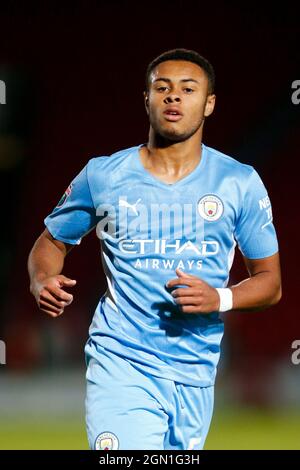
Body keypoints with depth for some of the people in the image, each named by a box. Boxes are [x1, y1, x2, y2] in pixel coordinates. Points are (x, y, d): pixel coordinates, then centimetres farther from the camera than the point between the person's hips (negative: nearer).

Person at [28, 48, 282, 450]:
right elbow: (52, 241, 16)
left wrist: (220, 299, -11)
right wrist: (43, 281, -7)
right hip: (120, 365, -2)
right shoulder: (103, 175, 4)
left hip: (195, 375, 3)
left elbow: (270, 281, 10)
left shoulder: (240, 183, 5)